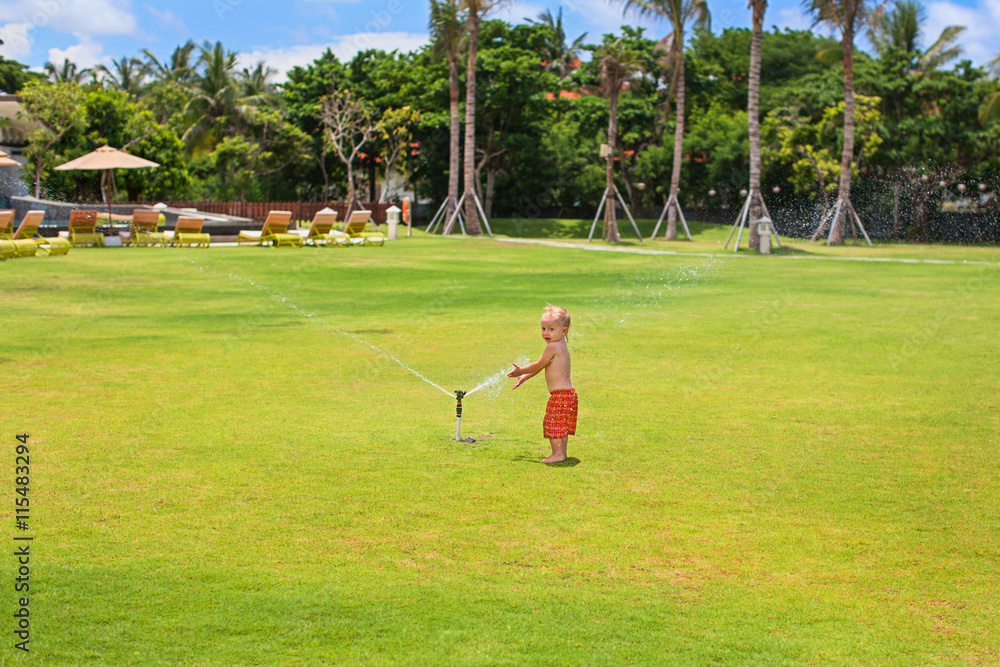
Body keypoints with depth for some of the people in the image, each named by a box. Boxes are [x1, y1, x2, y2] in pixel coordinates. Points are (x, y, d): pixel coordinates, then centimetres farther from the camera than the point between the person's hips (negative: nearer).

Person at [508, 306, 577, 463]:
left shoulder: (553, 347, -17)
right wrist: (524, 377, 27)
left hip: (559, 394, -10)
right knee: (561, 426, 17)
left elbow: (538, 366, -9)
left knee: (554, 424, -3)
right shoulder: (561, 346, 15)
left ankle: (557, 453, 0)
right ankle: (562, 452, 23)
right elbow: (540, 367, 22)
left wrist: (521, 371, 6)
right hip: (568, 392, 10)